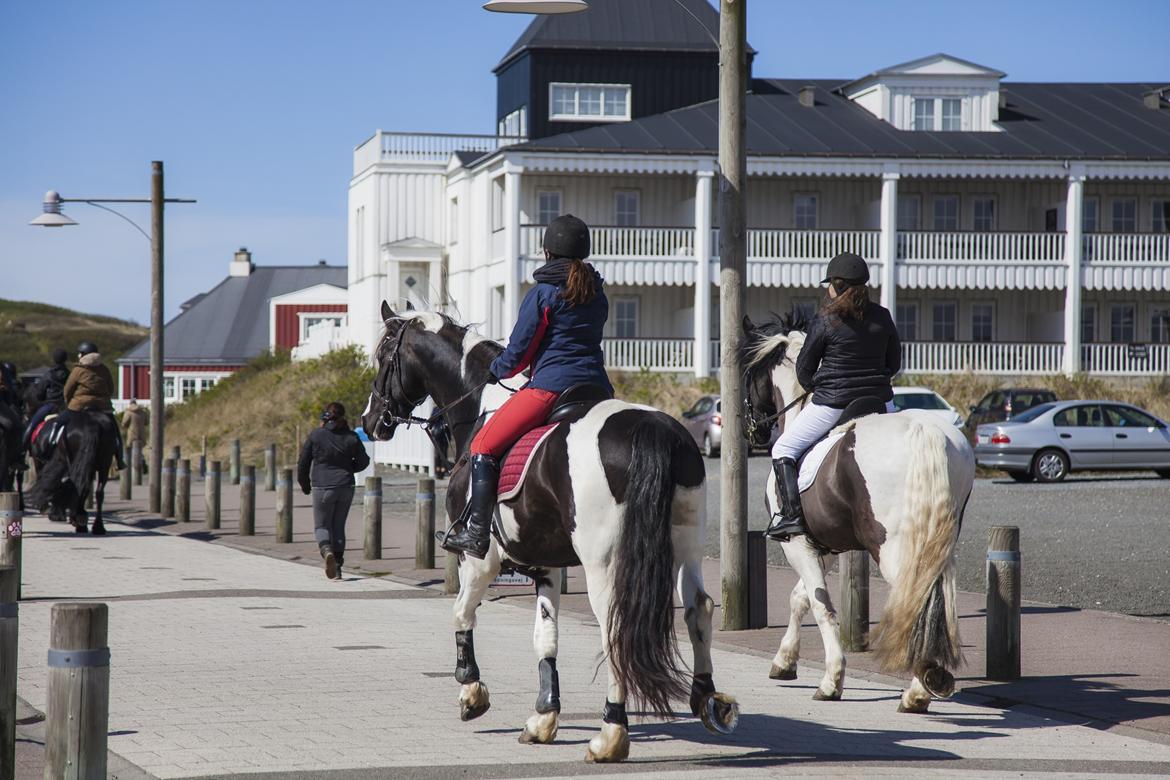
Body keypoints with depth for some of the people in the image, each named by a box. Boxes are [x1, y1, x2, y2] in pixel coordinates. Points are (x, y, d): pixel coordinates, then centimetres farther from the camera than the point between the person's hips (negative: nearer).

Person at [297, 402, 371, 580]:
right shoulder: (351, 437, 0)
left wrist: (304, 485, 14)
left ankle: (327, 550, -23)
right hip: (345, 487, 3)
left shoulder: (315, 436, -6)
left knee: (321, 526, 8)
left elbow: (303, 463, -1)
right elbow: (363, 461, 7)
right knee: (338, 526, 15)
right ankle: (337, 567, 14)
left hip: (322, 488, -3)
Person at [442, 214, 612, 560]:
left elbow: (519, 353, -4)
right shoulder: (597, 295, 15)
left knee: (484, 445, -3)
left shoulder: (542, 294, -4)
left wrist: (495, 372, 17)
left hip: (551, 386, -7)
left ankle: (476, 531, -14)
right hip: (596, 386, 7)